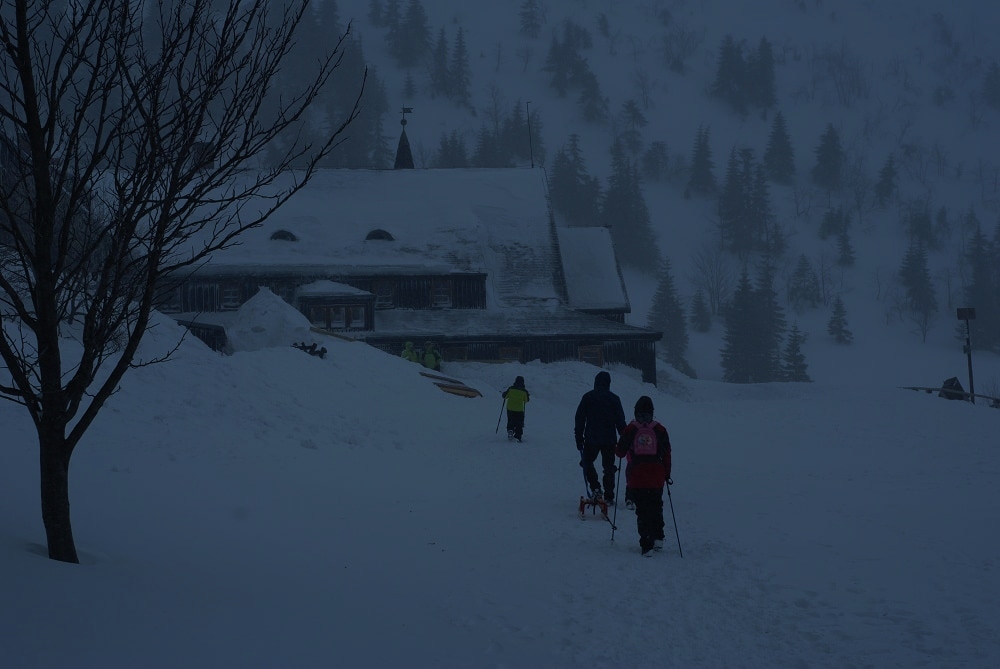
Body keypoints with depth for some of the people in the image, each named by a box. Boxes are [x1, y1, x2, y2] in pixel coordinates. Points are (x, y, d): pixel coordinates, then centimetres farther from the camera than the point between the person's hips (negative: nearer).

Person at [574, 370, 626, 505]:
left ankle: (595, 488, -2)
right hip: (609, 439, 1)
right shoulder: (614, 399, 0)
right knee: (608, 467, 8)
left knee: (587, 462, 17)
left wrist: (579, 438, 5)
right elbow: (621, 421, 2)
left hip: (591, 438, -1)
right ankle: (609, 497, 5)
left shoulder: (588, 397, -1)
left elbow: (580, 418, -1)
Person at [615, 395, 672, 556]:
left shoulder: (630, 430, -4)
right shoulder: (659, 430, 0)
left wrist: (618, 448, 25)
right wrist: (667, 474, 12)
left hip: (636, 477, -1)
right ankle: (658, 538, 13)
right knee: (656, 507, 19)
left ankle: (646, 544, -3)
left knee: (642, 509, 3)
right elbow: (666, 454, 3)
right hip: (656, 477, 1)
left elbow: (620, 452, 1)